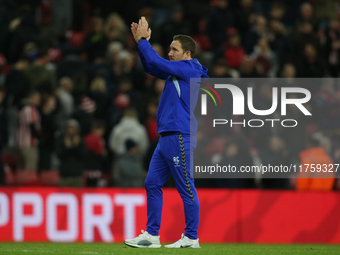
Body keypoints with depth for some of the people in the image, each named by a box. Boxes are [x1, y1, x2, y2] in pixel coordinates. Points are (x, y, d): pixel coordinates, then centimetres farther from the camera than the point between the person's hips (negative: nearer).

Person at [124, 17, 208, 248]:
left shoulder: (189, 69, -8)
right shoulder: (178, 71, 19)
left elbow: (156, 62, -14)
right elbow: (151, 67, 28)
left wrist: (143, 39, -2)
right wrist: (141, 41, 17)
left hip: (179, 138, -10)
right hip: (167, 138, 10)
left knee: (186, 189, -5)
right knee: (152, 184, 8)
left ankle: (192, 238, -1)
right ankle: (152, 235, 10)